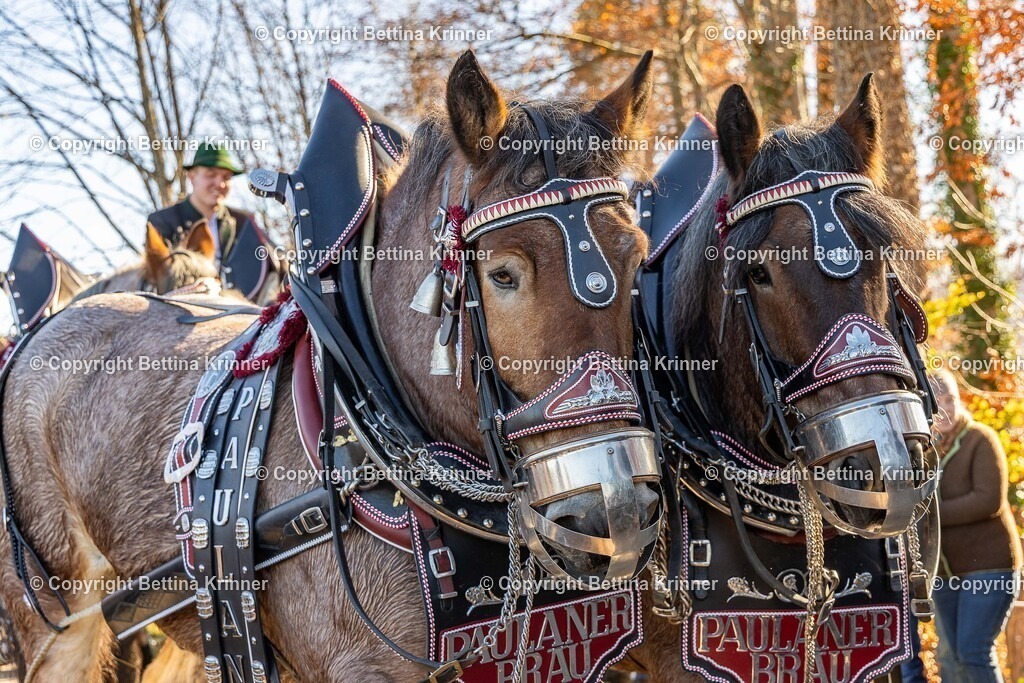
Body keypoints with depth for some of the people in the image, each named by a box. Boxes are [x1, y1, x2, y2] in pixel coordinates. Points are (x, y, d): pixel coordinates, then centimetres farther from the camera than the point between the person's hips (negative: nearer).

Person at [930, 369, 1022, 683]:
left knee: (973, 652, -13)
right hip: (945, 571, 6)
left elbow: (990, 501, -21)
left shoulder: (980, 439, -9)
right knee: (949, 657, 8)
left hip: (989, 565, -6)